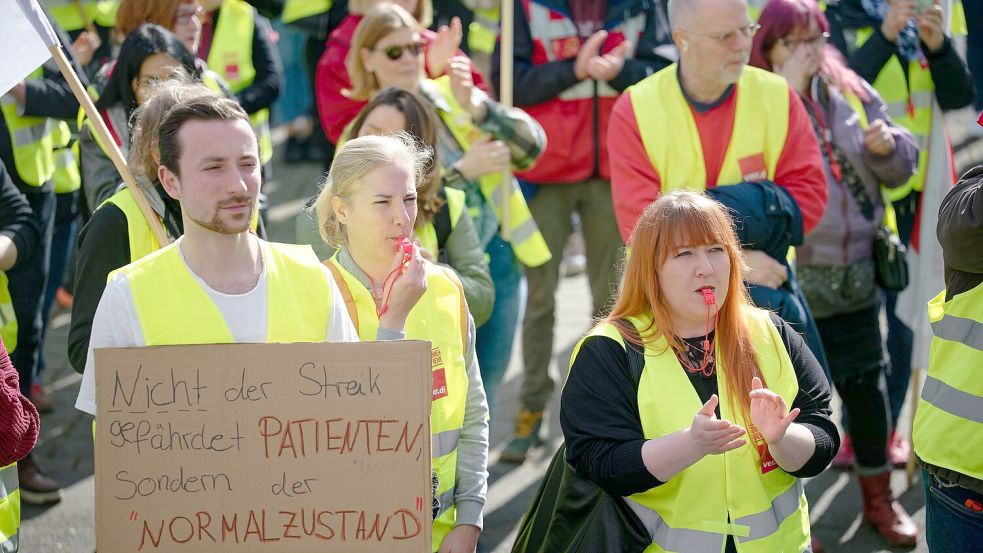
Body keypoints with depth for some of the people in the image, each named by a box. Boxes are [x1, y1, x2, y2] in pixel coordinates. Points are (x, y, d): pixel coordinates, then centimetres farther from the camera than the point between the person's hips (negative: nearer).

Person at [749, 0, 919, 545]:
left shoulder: (852, 93, 6)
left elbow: (900, 168, 11)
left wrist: (888, 145, -11)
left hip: (855, 273, 5)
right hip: (787, 279, -5)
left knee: (866, 382, 13)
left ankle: (878, 494, 30)